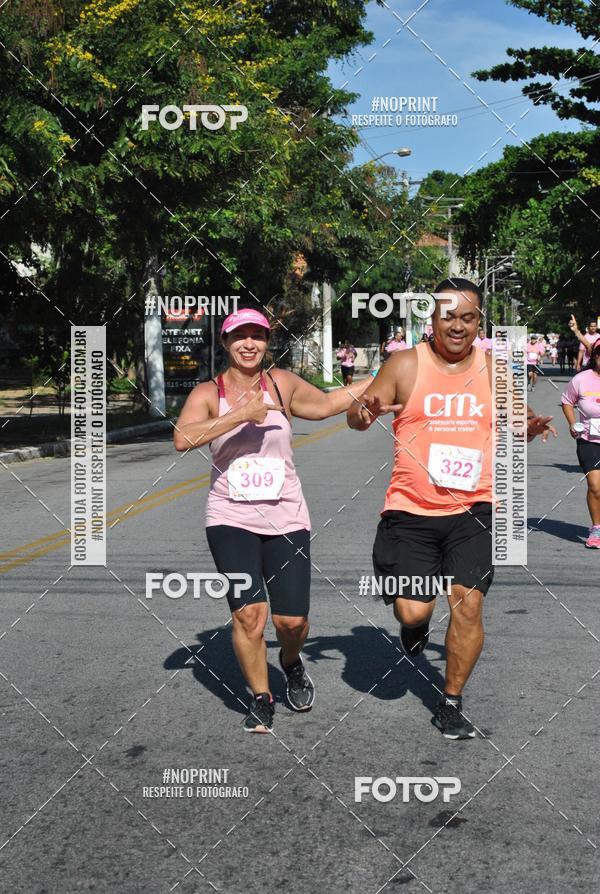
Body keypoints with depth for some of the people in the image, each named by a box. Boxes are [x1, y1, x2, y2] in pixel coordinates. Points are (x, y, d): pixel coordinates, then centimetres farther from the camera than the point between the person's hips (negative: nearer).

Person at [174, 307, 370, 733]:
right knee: (249, 614, -11)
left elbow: (327, 403, 21)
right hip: (232, 520, -1)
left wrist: (380, 380, 22)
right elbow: (183, 439, -21)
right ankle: (261, 698, 13)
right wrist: (240, 415, -25)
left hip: (286, 518, 2)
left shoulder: (281, 384, 3)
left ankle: (292, 662, 36)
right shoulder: (208, 393, -3)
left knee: (292, 620, 0)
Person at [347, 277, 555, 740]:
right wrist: (364, 412, -25)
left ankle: (451, 704, 10)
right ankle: (415, 622, 35)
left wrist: (531, 426, -9)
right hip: (410, 511, -1)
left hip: (472, 510, 1)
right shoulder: (406, 365, -1)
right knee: (412, 612, -5)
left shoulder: (495, 369, 5)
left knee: (468, 602, -8)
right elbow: (359, 414, -1)